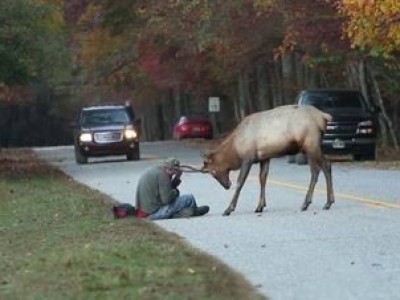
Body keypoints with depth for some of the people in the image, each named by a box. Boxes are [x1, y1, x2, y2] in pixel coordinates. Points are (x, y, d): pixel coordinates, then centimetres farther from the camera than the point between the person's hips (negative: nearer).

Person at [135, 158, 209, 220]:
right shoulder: (161, 174, -16)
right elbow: (166, 199, -20)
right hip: (154, 213, -10)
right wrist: (175, 191, -1)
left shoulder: (151, 170, 13)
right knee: (189, 198, -2)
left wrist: (176, 179, 9)